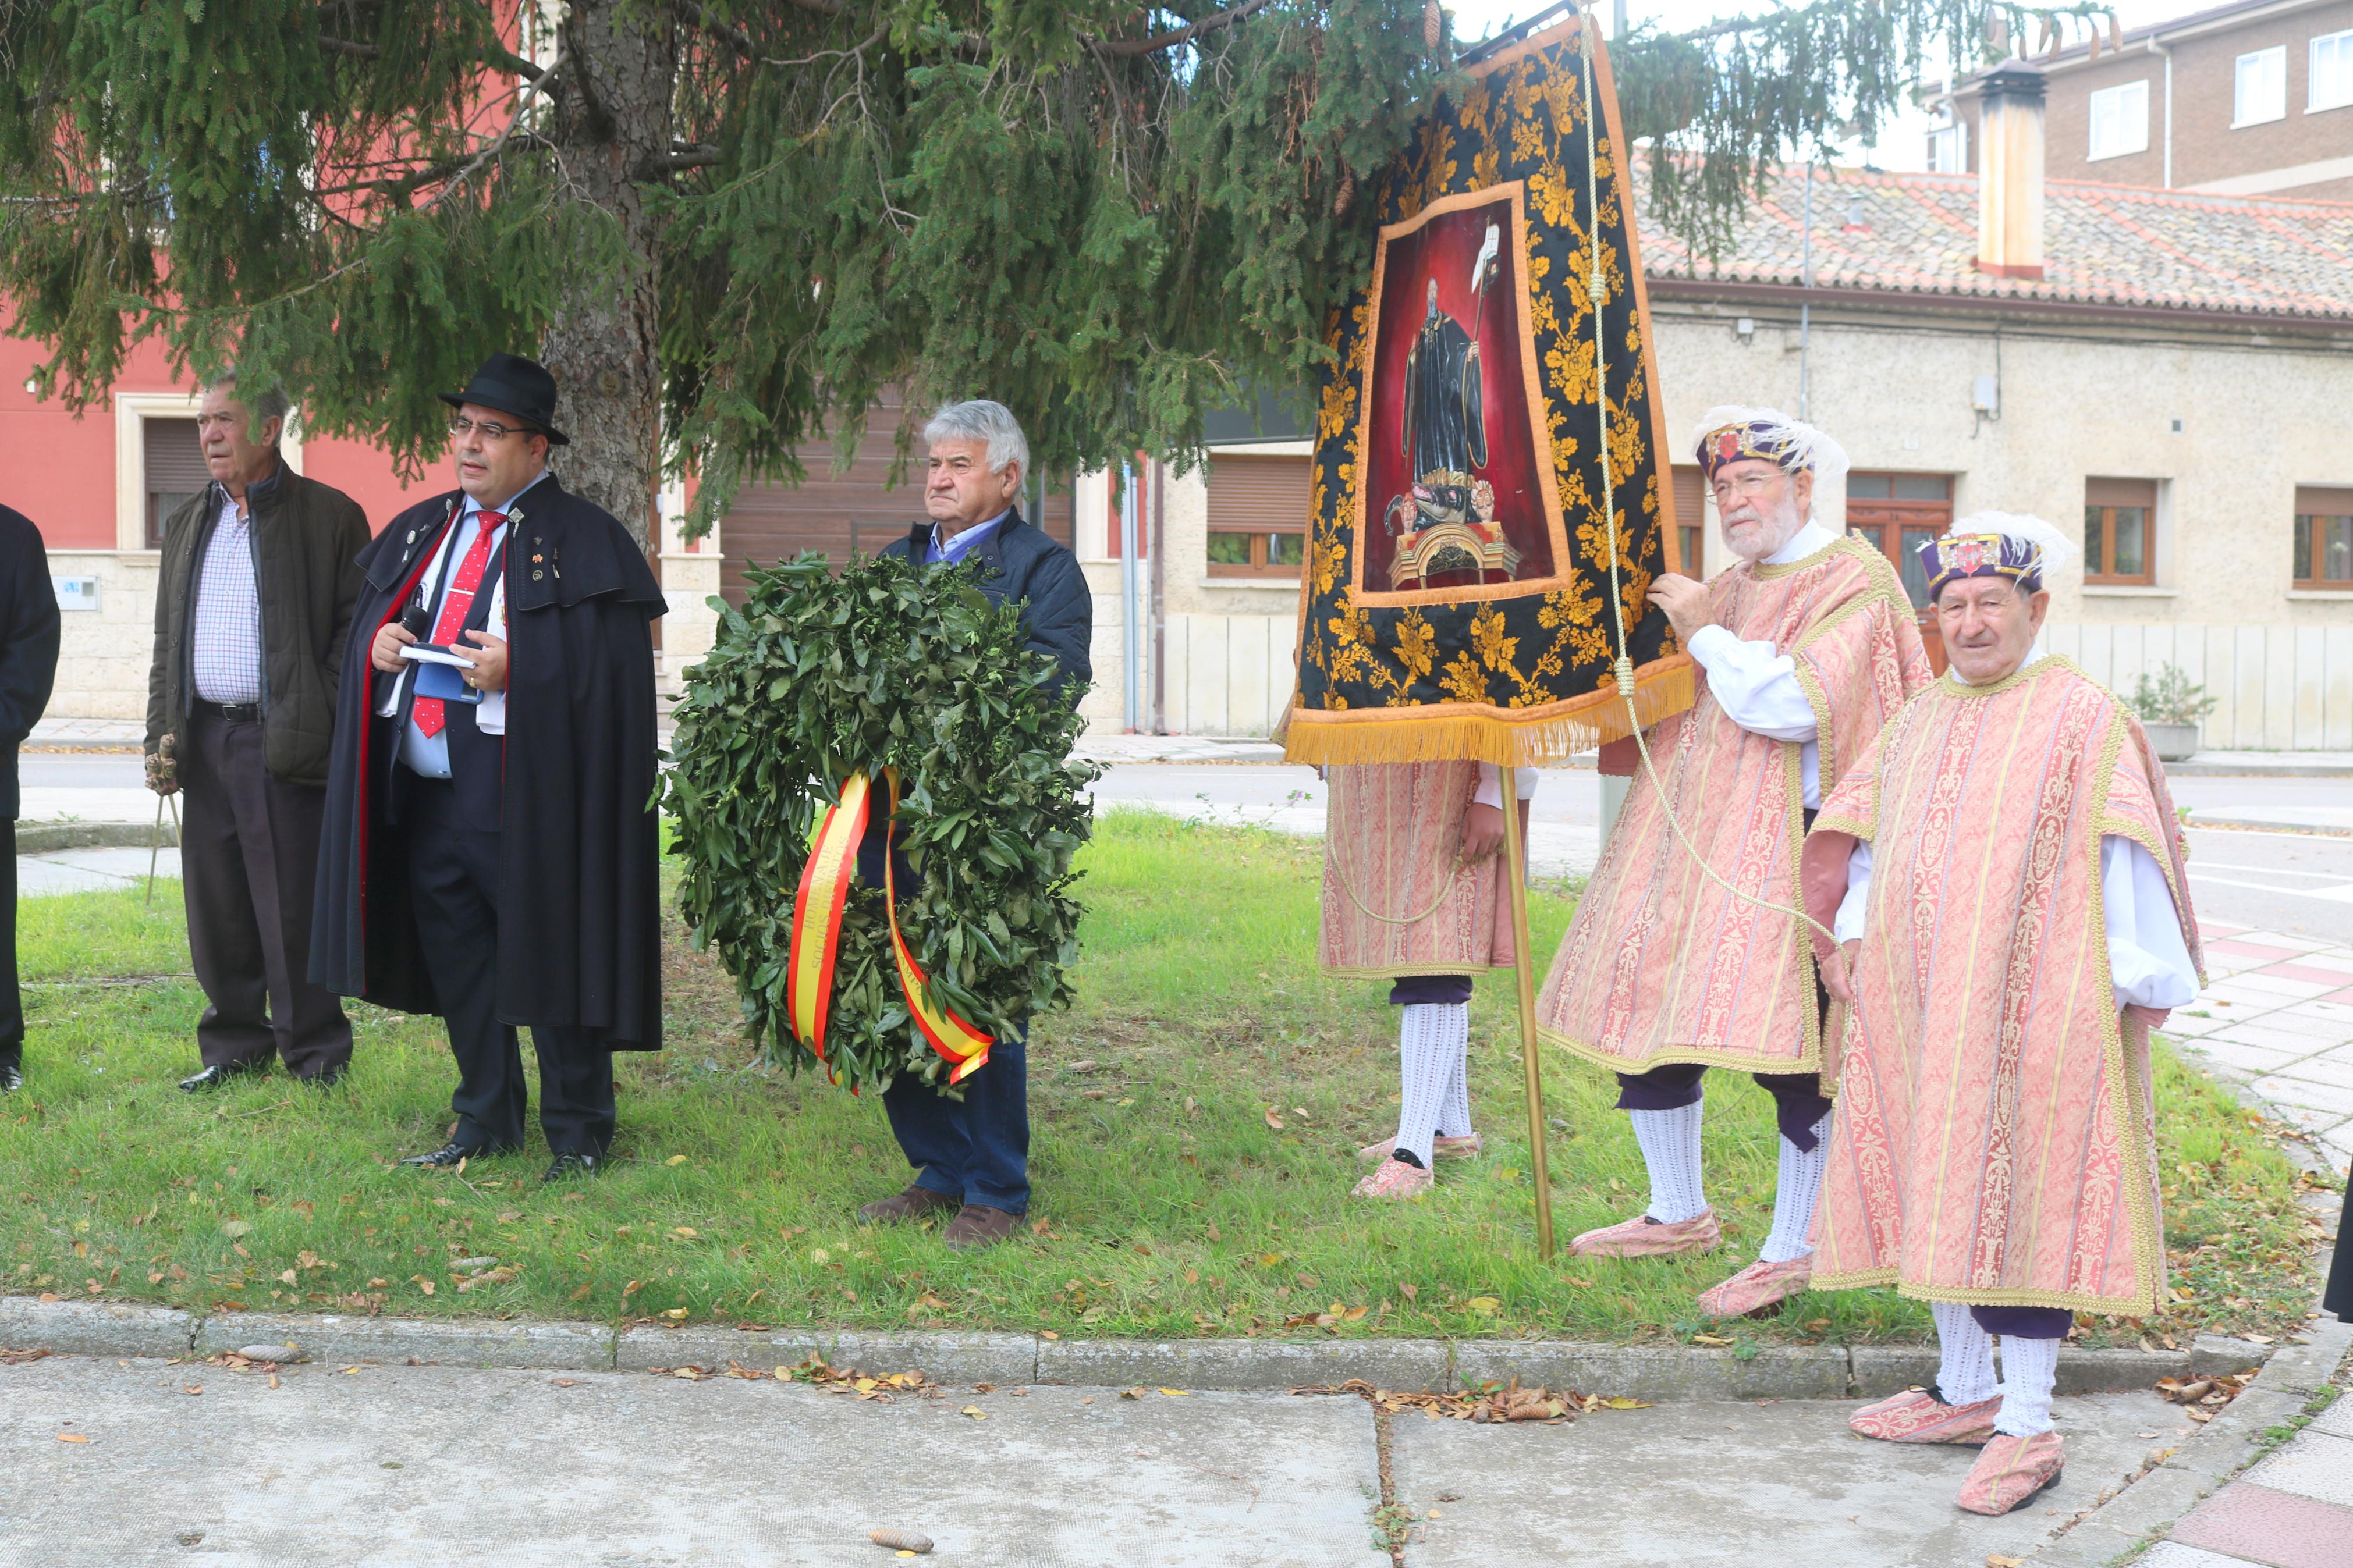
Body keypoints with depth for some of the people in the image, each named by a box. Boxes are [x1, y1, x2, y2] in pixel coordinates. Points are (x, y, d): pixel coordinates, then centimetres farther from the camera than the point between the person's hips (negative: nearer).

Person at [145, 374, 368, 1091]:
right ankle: (234, 1047, 21)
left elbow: (355, 631, -4)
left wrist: (325, 730, -13)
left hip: (286, 742, -6)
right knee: (216, 906, 9)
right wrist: (162, 734, 10)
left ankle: (314, 1053, 8)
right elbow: (167, 641, 21)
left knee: (294, 909, -3)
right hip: (205, 743, 6)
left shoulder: (331, 517, -1)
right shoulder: (187, 523, 18)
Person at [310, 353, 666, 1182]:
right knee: (454, 960, 13)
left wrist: (519, 669, -21)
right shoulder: (418, 531, 16)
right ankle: (486, 1120, 26)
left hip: (525, 798, -6)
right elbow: (365, 623, 23)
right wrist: (376, 644, 1)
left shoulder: (584, 539, -4)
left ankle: (577, 1132, 12)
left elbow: (615, 666, -12)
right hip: (424, 793, 7)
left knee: (546, 957, -1)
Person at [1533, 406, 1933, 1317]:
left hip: (1785, 844, -8)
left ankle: (1792, 1252, 6)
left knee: (1785, 1044, -8)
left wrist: (1704, 635, -10)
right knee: (1641, 1011, 8)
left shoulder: (1854, 581, -4)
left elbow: (1793, 703, -19)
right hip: (1684, 837, 8)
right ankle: (1679, 1215, 25)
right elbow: (1663, 708, 30)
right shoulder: (1721, 591, 20)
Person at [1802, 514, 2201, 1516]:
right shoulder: (1921, 720, 14)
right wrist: (1849, 934, 11)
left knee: (2016, 1197, -6)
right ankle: (1964, 1390, 25)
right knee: (1935, 1192, 12)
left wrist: (2131, 987, -12)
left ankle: (2026, 1428, 1)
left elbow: (2126, 866, -8)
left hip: (2029, 1013, -7)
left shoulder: (2084, 721, -5)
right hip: (1917, 1011, 7)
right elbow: (1870, 837, 23)